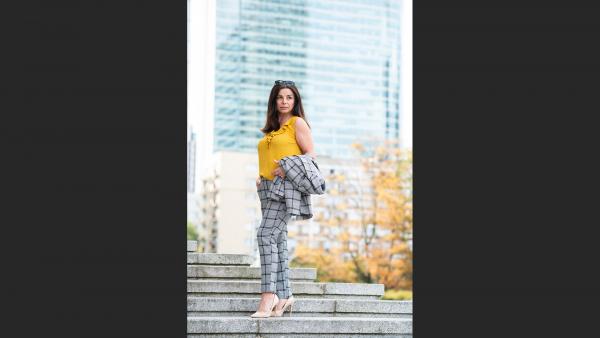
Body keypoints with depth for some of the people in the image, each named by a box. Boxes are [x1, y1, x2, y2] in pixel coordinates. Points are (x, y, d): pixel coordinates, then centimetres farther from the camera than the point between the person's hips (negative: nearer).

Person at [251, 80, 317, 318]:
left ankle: (269, 294, -23)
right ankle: (284, 294, 8)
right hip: (267, 187, 8)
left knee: (266, 234, -19)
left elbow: (311, 154, -5)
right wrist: (259, 177, 10)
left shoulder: (297, 123, 1)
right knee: (278, 239, 5)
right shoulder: (271, 129, 22)